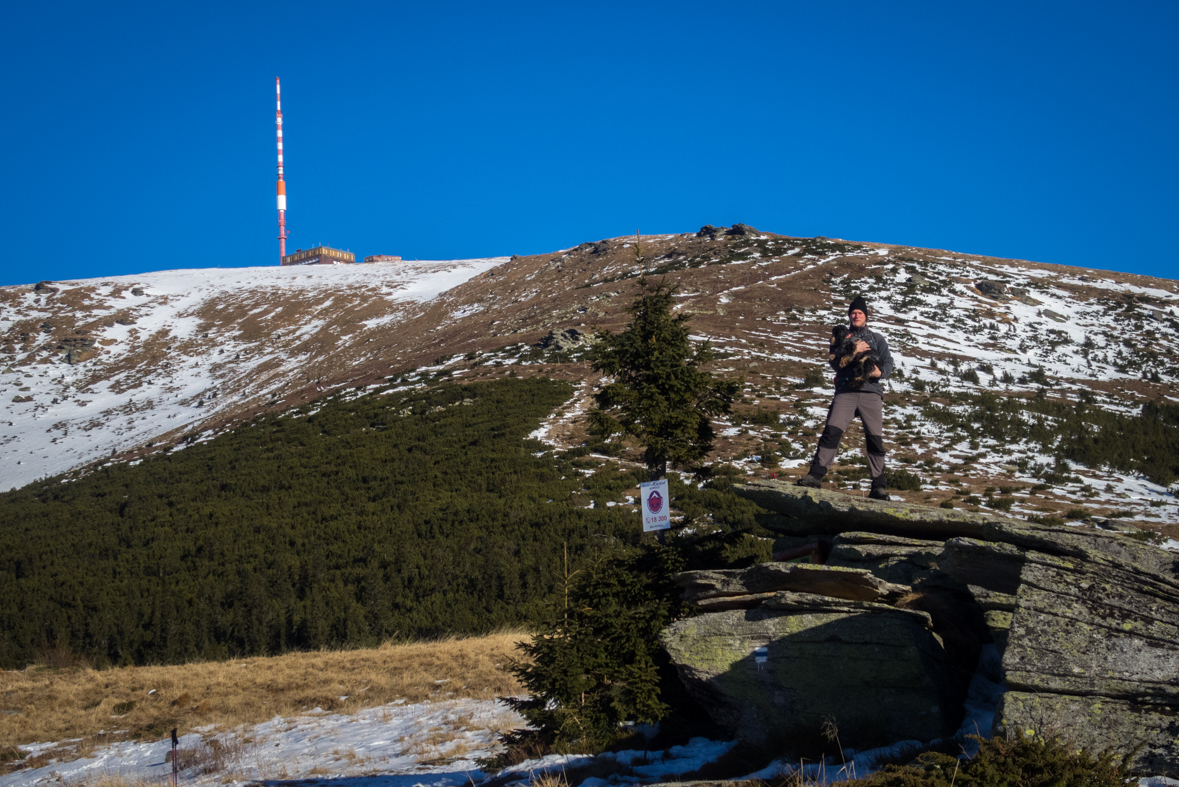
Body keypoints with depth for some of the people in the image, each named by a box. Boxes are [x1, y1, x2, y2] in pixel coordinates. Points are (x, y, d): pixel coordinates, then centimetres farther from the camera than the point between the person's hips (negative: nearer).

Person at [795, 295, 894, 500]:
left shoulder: (877, 339, 20)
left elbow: (888, 362, 8)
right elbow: (834, 363, 5)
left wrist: (880, 372, -14)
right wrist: (853, 351, -10)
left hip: (871, 392, 0)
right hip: (845, 392, 0)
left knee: (875, 439, -4)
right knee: (831, 432, -16)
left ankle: (879, 487, 1)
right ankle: (815, 475, -16)